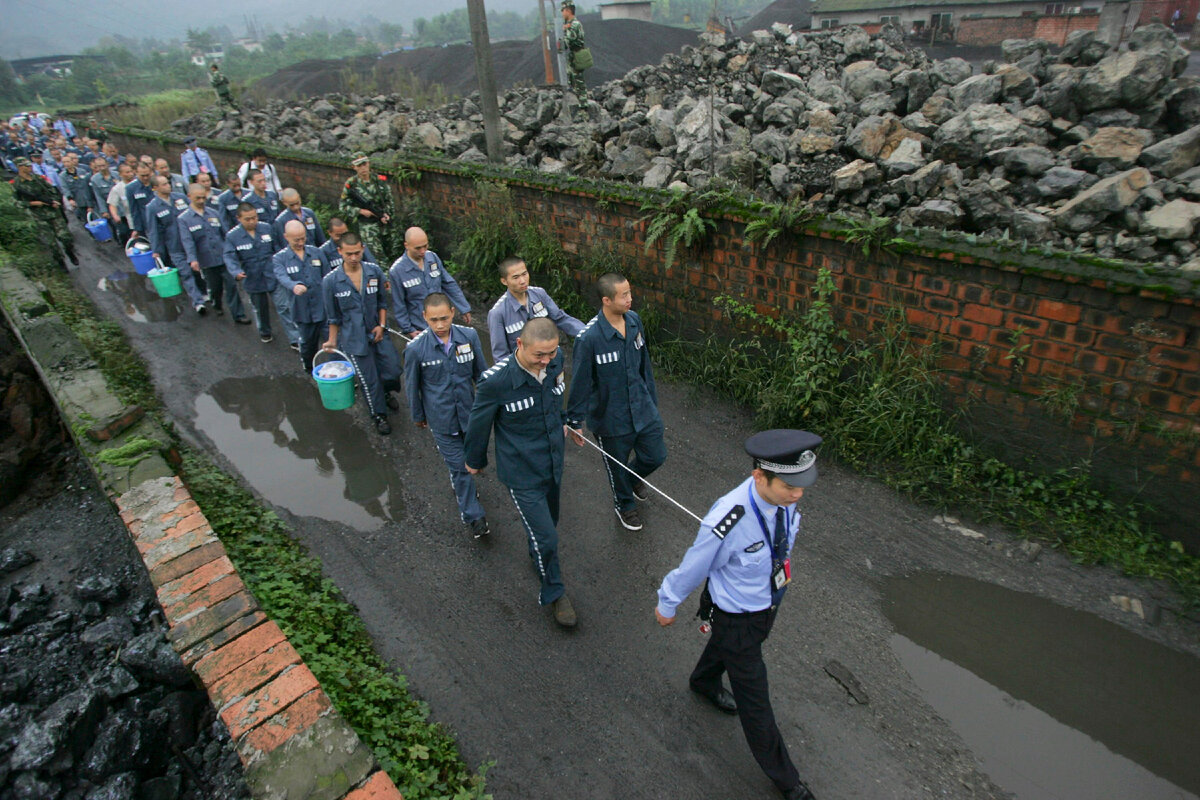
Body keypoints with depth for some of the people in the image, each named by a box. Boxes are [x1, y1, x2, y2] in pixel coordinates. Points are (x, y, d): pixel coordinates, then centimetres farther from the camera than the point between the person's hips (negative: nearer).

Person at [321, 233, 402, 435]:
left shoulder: (375, 272, -6)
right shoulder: (331, 281, -12)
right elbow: (333, 316, 0)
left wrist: (381, 325, -5)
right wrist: (332, 341, 5)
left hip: (378, 332, 2)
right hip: (354, 339, -2)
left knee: (393, 370, 6)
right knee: (369, 381, 7)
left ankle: (386, 392, 42)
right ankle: (379, 415, 30)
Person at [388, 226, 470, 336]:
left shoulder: (432, 257, -6)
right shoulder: (396, 271, -17)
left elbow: (449, 284, 3)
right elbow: (398, 305, -9)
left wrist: (464, 308, 5)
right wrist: (408, 329, -7)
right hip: (420, 329, -4)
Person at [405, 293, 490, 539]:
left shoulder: (469, 336, -13)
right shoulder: (416, 348, -19)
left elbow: (481, 373, 1)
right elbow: (412, 386, -4)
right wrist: (418, 416, 8)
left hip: (469, 411, 3)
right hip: (441, 418, -3)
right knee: (458, 465, 4)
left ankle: (462, 487, 54)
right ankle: (473, 515, 21)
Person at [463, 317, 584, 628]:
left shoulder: (555, 359, -14)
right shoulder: (495, 381, -31)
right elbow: (479, 423, -12)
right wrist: (474, 460, 4)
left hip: (554, 462, 6)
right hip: (522, 473, -5)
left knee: (549, 520, 27)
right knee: (546, 538, 2)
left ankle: (538, 554, 60)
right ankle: (554, 593, 30)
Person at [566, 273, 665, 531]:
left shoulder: (634, 320, -7)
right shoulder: (589, 338, -27)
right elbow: (580, 382, -17)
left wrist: (651, 398, 16)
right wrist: (575, 421, -9)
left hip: (642, 409, 5)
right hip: (611, 417, -5)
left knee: (656, 456, 17)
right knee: (617, 467, 18)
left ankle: (634, 478, 53)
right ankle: (625, 505, 49)